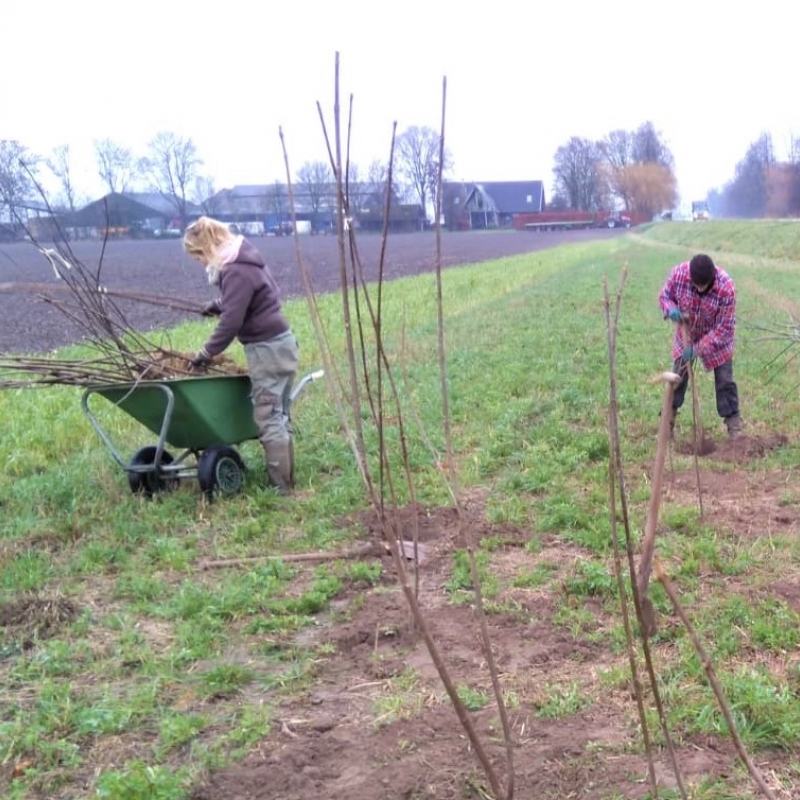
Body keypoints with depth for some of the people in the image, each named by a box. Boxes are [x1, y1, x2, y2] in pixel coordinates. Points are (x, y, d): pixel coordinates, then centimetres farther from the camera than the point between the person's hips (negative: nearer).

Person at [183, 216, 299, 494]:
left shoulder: (236, 271, -20)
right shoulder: (243, 259, 11)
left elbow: (231, 321, -22)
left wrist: (206, 354, -13)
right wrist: (217, 304, 15)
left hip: (267, 348, -10)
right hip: (280, 343, 10)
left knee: (268, 418, -6)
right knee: (278, 416, 14)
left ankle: (279, 487, -3)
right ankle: (285, 480, 20)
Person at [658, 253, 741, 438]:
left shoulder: (726, 287, -35)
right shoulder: (678, 273, -28)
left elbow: (724, 328, -27)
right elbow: (664, 296, -8)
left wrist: (698, 348, -29)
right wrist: (671, 310, -31)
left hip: (717, 339, -2)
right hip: (686, 335, 3)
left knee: (724, 380, 0)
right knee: (678, 375, 10)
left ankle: (733, 420, 12)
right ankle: (669, 414, 25)